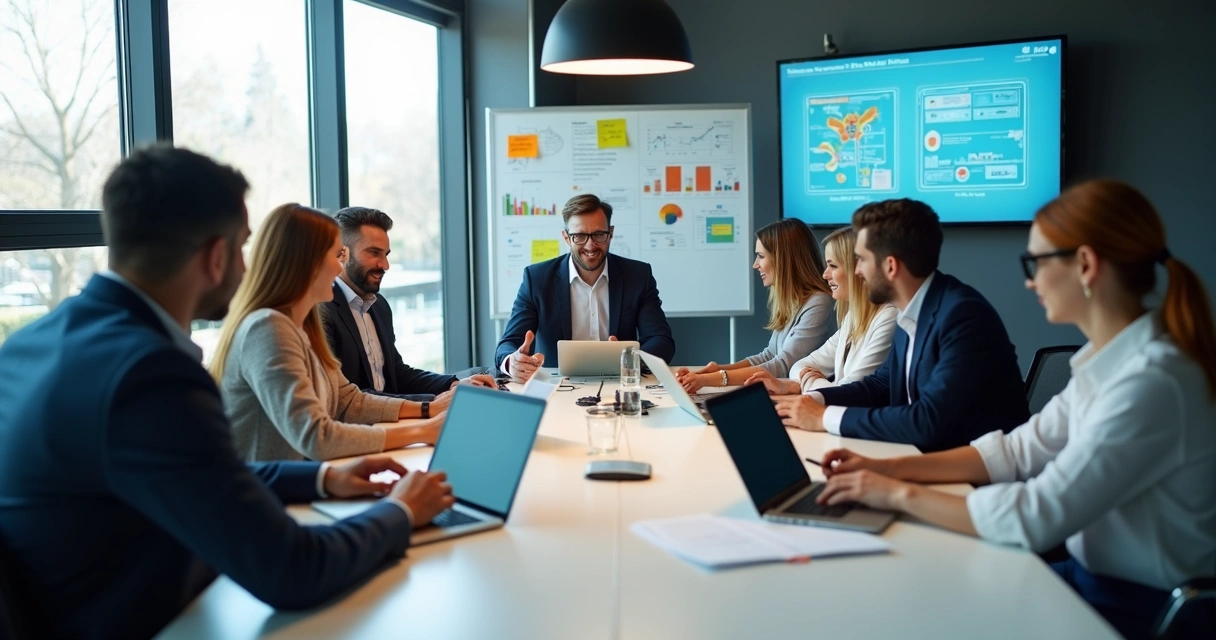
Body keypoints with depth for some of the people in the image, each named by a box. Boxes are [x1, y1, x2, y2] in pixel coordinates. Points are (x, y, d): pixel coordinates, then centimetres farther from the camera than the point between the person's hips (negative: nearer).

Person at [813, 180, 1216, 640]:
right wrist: (890, 468, -1)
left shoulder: (1153, 382, -27)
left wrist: (900, 494, -18)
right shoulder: (1109, 360, 2)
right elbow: (1020, 450, 7)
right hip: (1096, 576, 7)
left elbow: (1036, 518, -28)